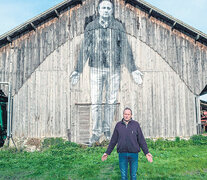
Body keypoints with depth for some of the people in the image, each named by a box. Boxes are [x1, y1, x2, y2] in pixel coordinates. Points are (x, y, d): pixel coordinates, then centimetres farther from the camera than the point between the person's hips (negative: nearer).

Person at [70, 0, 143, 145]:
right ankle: (96, 132, 14)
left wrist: (133, 70, -1)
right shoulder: (90, 27, 7)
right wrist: (78, 70, 2)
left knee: (111, 101, 6)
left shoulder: (118, 27, 7)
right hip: (96, 69, 0)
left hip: (113, 69, 0)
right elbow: (84, 50, 7)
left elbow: (126, 49, 4)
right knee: (96, 101, 1)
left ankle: (107, 128, 24)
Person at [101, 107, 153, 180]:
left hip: (134, 153, -1)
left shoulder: (136, 124, 1)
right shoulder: (118, 125, 4)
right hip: (122, 154, 1)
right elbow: (113, 140, 10)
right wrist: (107, 152, 10)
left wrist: (146, 152, -2)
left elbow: (141, 139, 2)